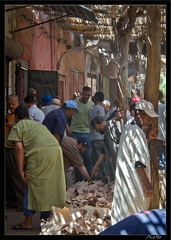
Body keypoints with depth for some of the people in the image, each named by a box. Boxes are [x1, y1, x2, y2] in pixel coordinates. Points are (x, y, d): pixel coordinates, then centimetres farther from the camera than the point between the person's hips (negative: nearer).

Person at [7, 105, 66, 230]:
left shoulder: (18, 126, 13)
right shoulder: (38, 124, 34)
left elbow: (19, 148, -1)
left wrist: (21, 171, 0)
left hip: (40, 153, -6)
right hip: (56, 149, 6)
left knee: (32, 186, 7)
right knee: (50, 185, 16)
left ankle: (28, 222, 11)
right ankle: (47, 218, 26)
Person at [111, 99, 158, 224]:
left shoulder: (128, 128, 10)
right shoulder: (137, 131, -19)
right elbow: (139, 163, -23)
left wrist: (147, 137, 10)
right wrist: (148, 185, -20)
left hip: (123, 179, 9)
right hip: (134, 182, -9)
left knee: (123, 212, 16)